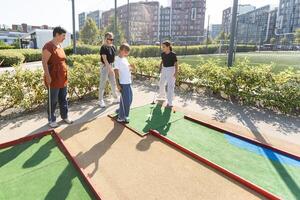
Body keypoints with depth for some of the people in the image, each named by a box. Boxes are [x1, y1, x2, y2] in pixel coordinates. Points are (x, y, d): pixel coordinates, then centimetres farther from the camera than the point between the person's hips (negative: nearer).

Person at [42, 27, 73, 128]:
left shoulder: (60, 46, 12)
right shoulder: (49, 46, -14)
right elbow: (44, 62, -18)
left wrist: (66, 73, 19)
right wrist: (47, 76, -22)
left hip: (63, 78, 8)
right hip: (53, 79, -8)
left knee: (63, 99, 15)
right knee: (53, 101, 4)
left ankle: (64, 116, 28)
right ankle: (51, 120, 18)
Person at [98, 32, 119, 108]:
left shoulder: (113, 47, 7)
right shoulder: (103, 47, -14)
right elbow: (104, 59, -21)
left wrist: (113, 67, 8)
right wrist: (110, 68, -27)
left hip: (111, 66, 7)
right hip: (105, 67, -7)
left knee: (113, 83, 15)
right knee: (103, 84, 1)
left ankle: (116, 98, 28)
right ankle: (101, 100, 11)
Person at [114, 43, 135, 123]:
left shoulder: (125, 59, 13)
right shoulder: (117, 60, -12)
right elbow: (116, 73, -15)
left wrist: (132, 68, -1)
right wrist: (118, 84, -19)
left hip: (128, 82, 9)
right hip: (123, 83, -9)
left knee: (129, 99, 18)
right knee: (126, 100, -4)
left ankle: (120, 111, 35)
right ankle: (121, 117, 9)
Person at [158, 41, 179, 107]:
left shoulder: (173, 55, -15)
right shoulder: (163, 54, 1)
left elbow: (176, 64, -16)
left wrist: (176, 72, -25)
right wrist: (160, 68, 6)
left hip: (171, 70, -7)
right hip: (164, 70, 7)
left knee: (170, 86, -7)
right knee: (161, 83, 19)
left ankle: (170, 103, -2)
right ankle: (162, 95, 48)